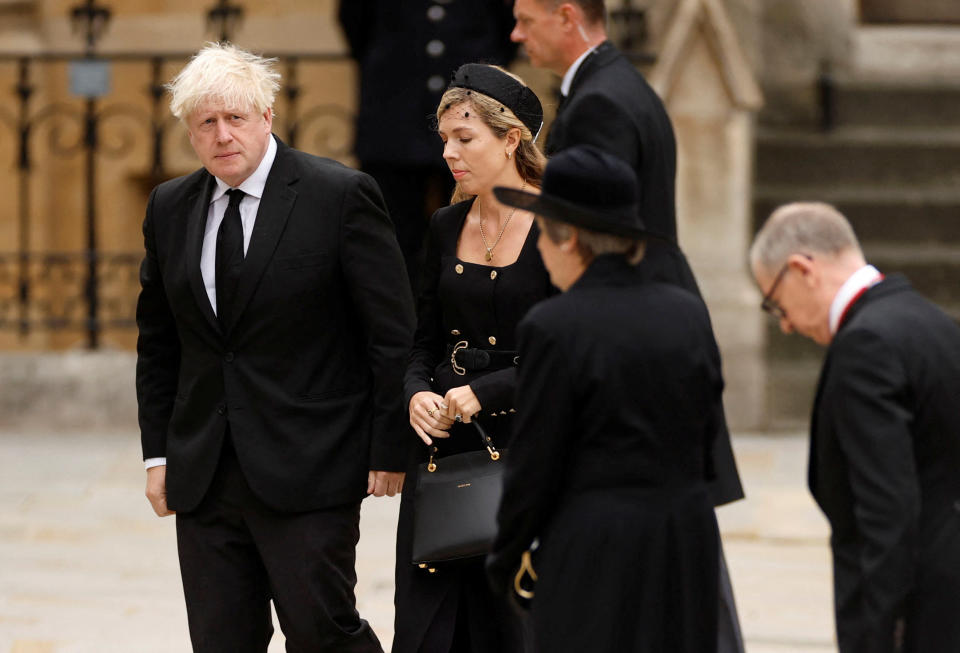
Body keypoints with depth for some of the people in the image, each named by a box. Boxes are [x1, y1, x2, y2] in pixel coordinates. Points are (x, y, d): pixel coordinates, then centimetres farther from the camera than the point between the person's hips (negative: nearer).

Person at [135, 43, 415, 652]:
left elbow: (393, 334, -6)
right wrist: (160, 452, 11)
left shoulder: (341, 196, -6)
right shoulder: (170, 208, 10)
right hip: (203, 476, 5)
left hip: (308, 470, -5)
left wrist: (389, 451, -8)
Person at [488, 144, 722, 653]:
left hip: (596, 553, -6)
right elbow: (708, 436, 12)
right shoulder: (689, 314, 6)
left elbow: (535, 464, -8)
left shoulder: (554, 326, -12)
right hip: (688, 545, 6)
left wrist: (506, 560, 4)